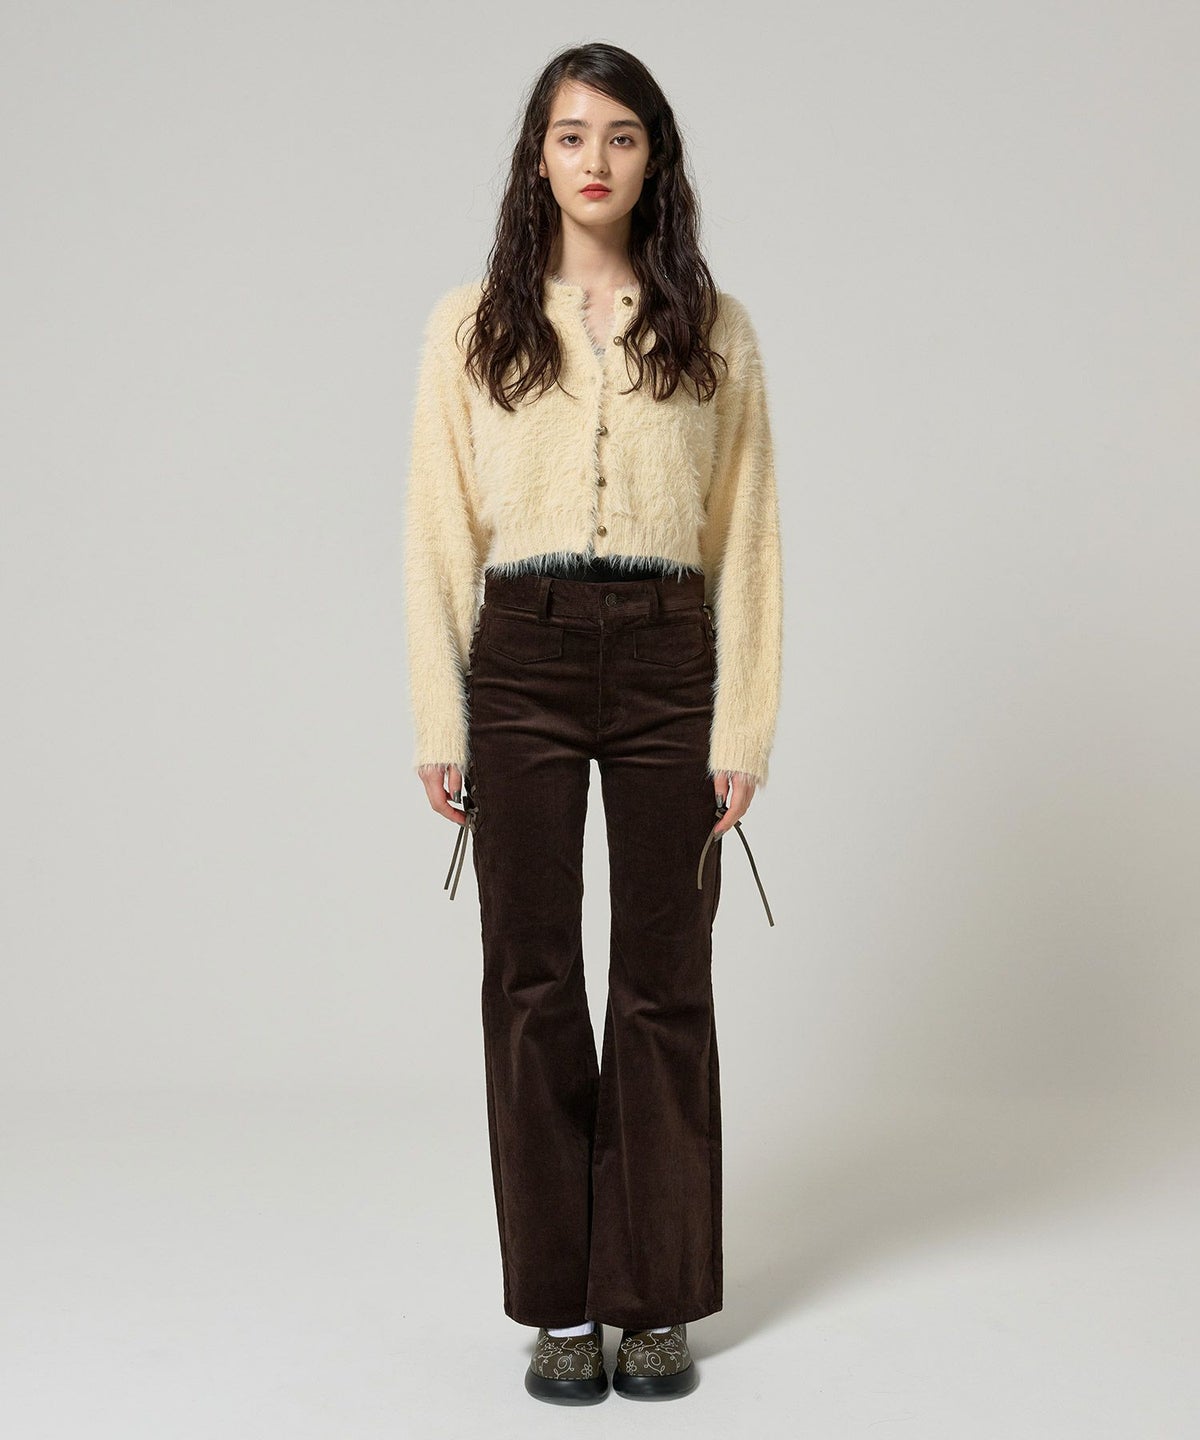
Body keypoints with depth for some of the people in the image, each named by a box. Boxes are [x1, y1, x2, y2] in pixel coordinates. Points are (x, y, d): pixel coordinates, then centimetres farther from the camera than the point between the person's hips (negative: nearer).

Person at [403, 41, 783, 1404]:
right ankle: (561, 1305, 15)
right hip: (522, 662, 0)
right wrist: (439, 721, -3)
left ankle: (656, 1302, 17)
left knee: (663, 984, 4)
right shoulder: (472, 323, 6)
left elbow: (745, 537, 4)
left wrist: (742, 727, -2)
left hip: (668, 663, 0)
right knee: (533, 982, 3)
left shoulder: (714, 330, 7)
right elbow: (438, 530, 4)